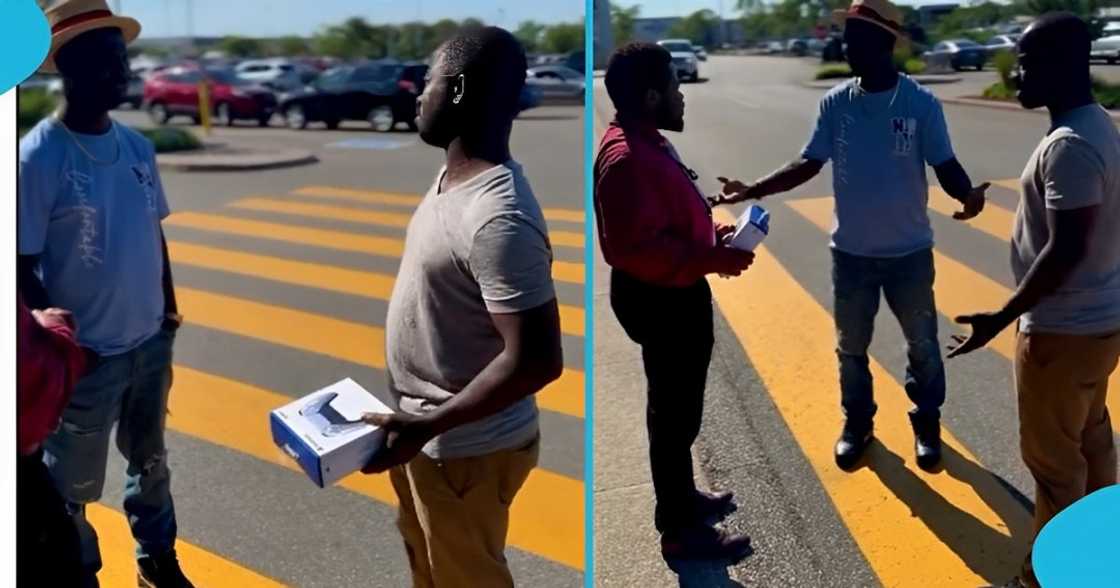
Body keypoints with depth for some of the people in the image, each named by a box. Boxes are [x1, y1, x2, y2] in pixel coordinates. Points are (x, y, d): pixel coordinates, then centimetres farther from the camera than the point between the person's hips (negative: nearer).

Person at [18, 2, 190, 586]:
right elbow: (22, 265, -15)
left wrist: (167, 313, 13)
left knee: (150, 461, 23)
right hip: (87, 357, -6)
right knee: (72, 485, 13)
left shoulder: (137, 146, 1)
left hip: (150, 344, 6)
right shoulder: (38, 156, -18)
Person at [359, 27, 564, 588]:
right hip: (425, 426, 9)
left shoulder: (500, 218, -31)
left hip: (467, 445, -9)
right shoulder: (455, 174, 1)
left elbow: (537, 359, -31)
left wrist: (429, 425, -29)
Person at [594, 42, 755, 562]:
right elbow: (637, 248, -30)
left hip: (676, 295, 11)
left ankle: (681, 498, 39)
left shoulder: (647, 143, 9)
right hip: (661, 301, -11)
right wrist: (711, 259, -26)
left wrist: (713, 234, 9)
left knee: (678, 410, 22)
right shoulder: (626, 158, -25)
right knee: (675, 414, 2)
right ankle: (680, 529, 16)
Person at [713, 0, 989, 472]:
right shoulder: (835, 103, -4)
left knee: (922, 343, 14)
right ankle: (857, 422, 36)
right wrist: (754, 190, -8)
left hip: (909, 252, -2)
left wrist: (968, 195, -32)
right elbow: (810, 163, 2)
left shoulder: (921, 104, -12)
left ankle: (926, 422, 36)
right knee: (850, 346, 15)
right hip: (851, 252, 2)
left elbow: (946, 166, -9)